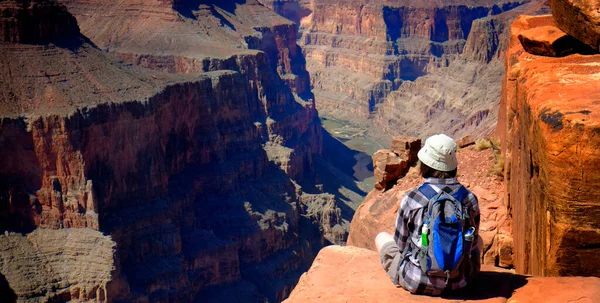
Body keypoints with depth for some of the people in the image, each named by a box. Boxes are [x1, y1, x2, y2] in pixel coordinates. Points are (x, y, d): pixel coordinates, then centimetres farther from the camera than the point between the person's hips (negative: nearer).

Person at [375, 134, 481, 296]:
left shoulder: (411, 199, -15)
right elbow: (472, 241, 7)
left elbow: (401, 244, -2)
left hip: (416, 283, -2)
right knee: (478, 240, 32)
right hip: (459, 281, 3)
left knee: (382, 237, 23)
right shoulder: (470, 198, -8)